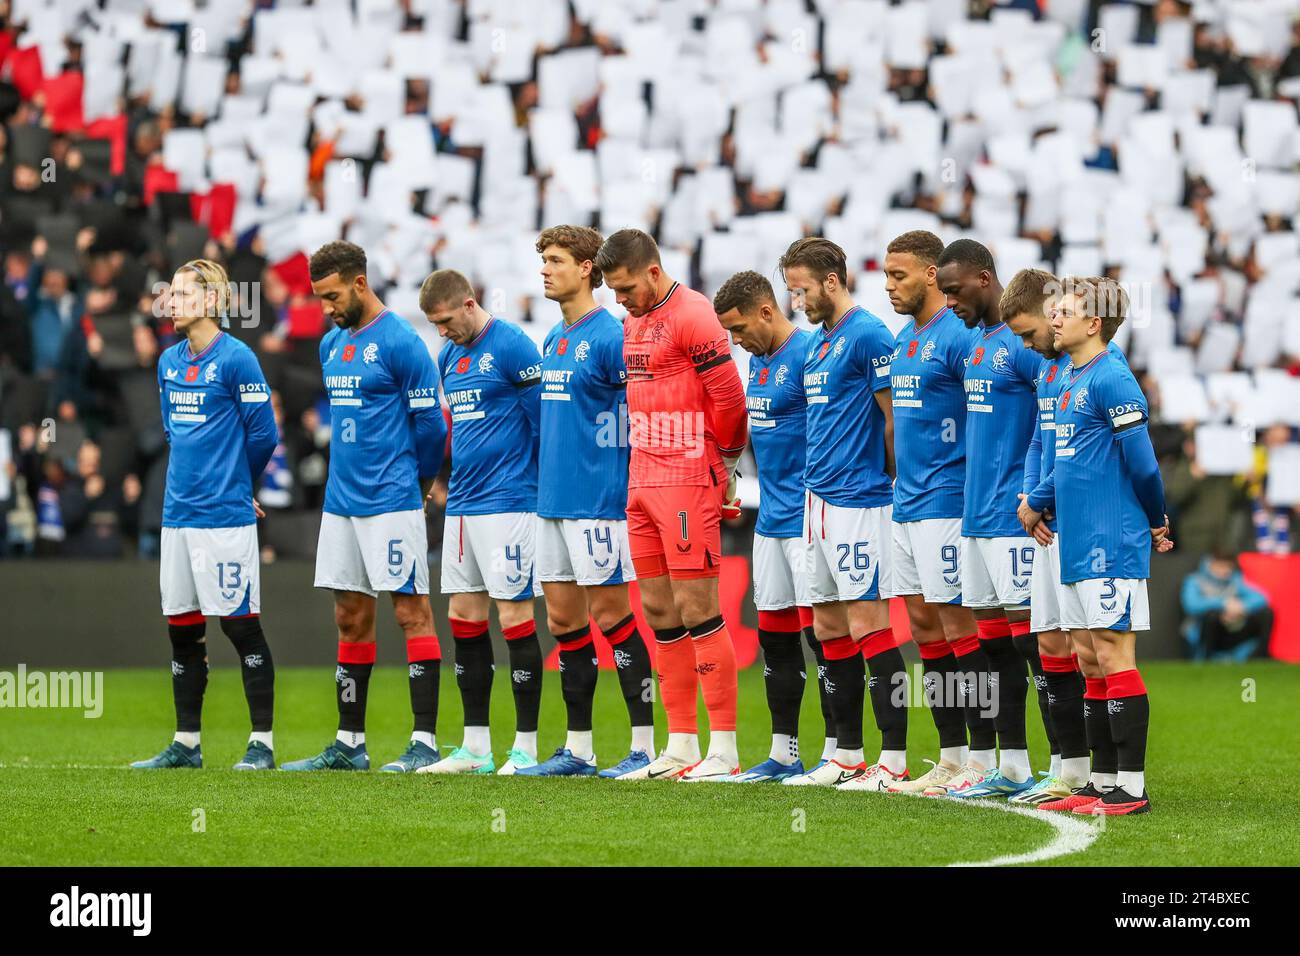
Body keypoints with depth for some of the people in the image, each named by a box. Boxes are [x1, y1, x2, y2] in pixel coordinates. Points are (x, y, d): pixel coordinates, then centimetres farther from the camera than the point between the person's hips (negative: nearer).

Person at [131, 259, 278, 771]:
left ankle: (262, 743, 2)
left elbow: (263, 435, -8)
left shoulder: (236, 359, -10)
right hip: (179, 512, 7)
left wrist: (234, 483, 6)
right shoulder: (169, 362, 11)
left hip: (225, 515, -7)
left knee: (241, 626, -3)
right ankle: (186, 743, 17)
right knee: (182, 628, 10)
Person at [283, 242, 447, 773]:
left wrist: (416, 483, 4)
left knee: (411, 612, -6)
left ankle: (425, 743, -7)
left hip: (392, 504, -8)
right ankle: (349, 744, 15)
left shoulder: (400, 343, -11)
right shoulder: (331, 345, 13)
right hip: (341, 503, 8)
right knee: (350, 619, 10)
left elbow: (430, 423, -8)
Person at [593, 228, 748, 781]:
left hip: (687, 481, -9)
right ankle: (681, 746, 14)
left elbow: (729, 398, -13)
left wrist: (725, 457, 0)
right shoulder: (634, 322, 16)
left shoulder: (692, 316, -13)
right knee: (658, 609, 9)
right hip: (642, 481, 9)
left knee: (695, 608, -9)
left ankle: (724, 749, -6)